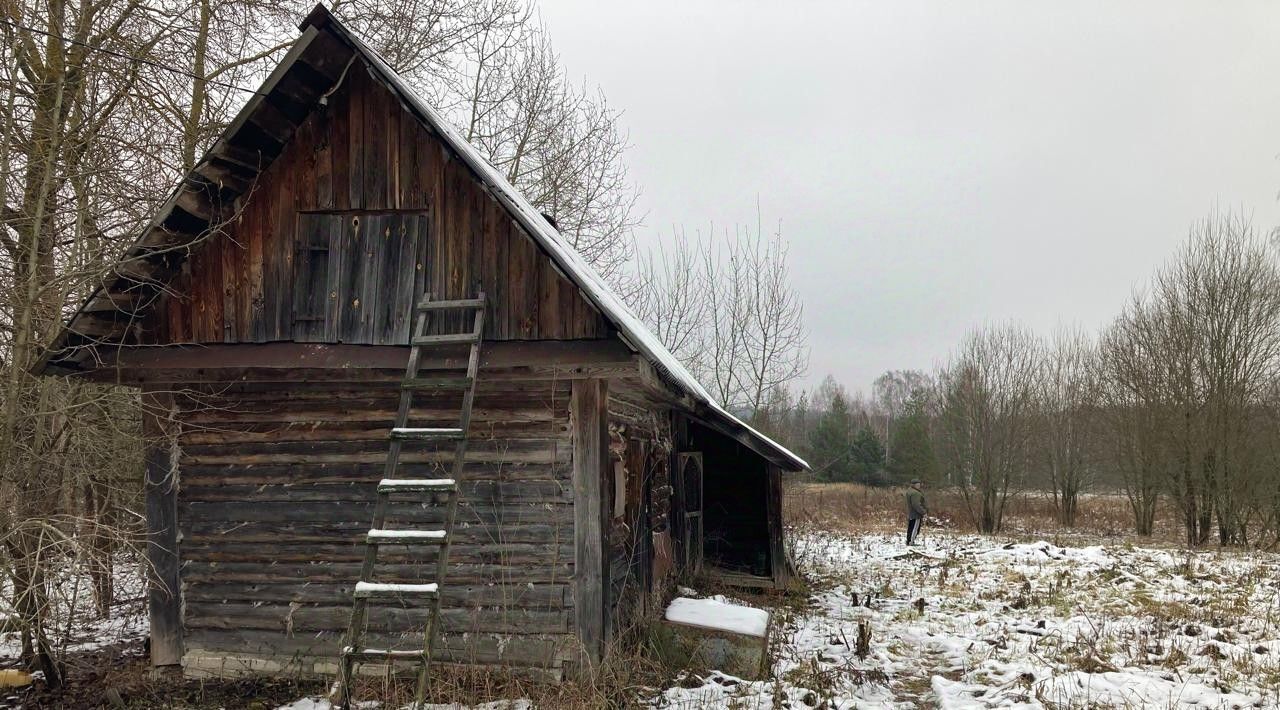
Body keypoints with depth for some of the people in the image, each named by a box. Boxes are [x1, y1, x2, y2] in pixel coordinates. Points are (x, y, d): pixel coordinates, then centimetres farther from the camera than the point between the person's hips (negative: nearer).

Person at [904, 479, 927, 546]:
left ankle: (909, 541, 22)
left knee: (910, 528, 15)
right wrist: (923, 512, -22)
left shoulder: (909, 491, 14)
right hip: (916, 514, -11)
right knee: (915, 528, -6)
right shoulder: (915, 493, -21)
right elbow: (916, 505, -27)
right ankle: (911, 542, -6)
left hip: (910, 514, 11)